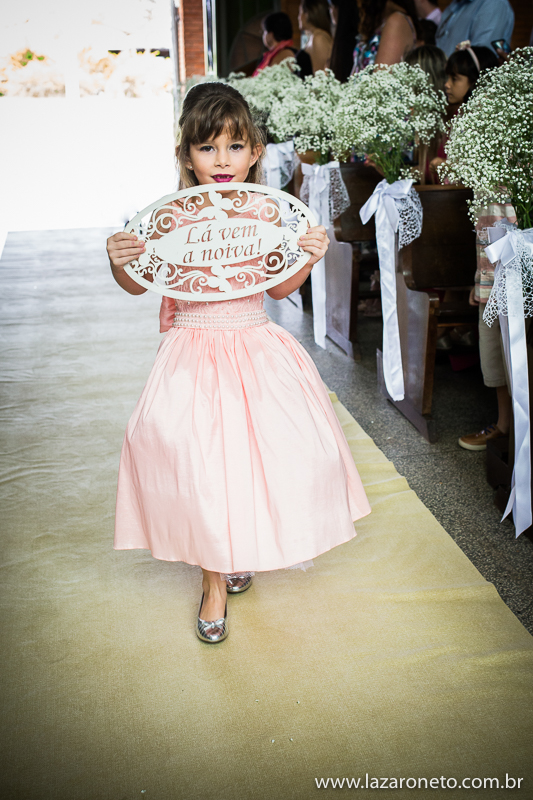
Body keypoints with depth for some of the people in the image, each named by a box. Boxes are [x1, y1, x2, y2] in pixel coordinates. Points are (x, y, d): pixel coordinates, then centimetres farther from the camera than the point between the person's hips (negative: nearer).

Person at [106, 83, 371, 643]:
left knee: (277, 445, -3)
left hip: (255, 347, 2)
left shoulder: (266, 213, -2)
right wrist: (119, 262, -21)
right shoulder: (173, 216, -8)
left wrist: (308, 258, -10)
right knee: (192, 454, -12)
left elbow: (280, 288, 7)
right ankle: (214, 577, 14)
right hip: (193, 350, -2)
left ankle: (242, 549, 31)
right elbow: (140, 284, 0)